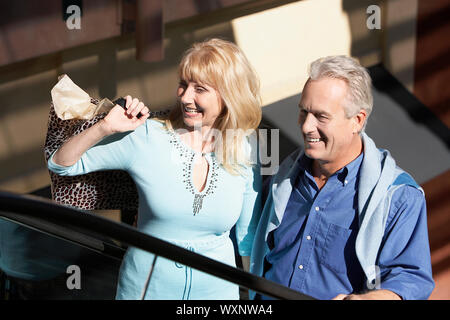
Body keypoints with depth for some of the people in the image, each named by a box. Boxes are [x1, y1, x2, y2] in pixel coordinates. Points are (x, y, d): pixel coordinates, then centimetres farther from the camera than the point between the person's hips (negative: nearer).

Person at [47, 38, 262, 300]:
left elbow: (249, 238, 4)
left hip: (217, 288, 2)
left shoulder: (245, 156, -7)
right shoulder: (146, 138, -14)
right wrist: (104, 128, -21)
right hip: (147, 287, -2)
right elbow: (61, 164, -7)